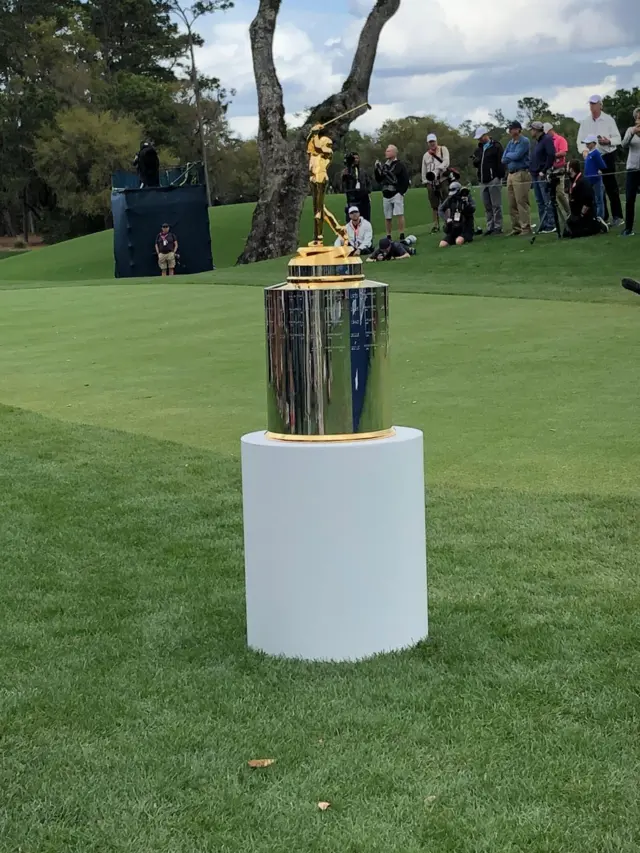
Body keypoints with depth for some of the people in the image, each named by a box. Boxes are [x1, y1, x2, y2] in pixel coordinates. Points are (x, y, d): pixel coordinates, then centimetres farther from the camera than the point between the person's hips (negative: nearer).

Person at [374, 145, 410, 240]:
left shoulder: (400, 165, -5)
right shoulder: (384, 166, 13)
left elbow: (406, 180, -10)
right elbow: (379, 180, 14)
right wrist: (377, 170, 2)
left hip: (397, 194, -6)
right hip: (386, 195, 6)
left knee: (399, 214, -12)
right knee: (387, 217, 9)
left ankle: (402, 235, -12)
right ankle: (388, 237, 17)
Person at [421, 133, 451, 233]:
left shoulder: (443, 149, 5)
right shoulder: (426, 155, 17)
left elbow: (446, 162, -10)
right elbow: (424, 170, 16)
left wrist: (437, 170, -23)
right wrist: (425, 182, 5)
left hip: (443, 180, -4)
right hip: (431, 183, 4)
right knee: (434, 205, 5)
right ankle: (436, 225, 11)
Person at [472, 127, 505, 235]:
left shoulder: (496, 146, -4)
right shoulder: (479, 149, 18)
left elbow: (501, 162, -10)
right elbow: (475, 163, 21)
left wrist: (500, 176, -16)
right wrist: (476, 161, -2)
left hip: (494, 180, -7)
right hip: (483, 181, 7)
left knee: (496, 205, -5)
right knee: (487, 206, 9)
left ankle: (498, 227, -2)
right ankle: (490, 227, 13)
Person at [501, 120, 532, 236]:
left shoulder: (524, 141, -5)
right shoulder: (510, 143, 18)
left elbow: (517, 155, -16)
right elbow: (504, 160, 12)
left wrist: (508, 155, 2)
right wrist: (512, 157, -4)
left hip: (521, 174, -8)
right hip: (510, 174, 8)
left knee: (522, 202, -10)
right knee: (512, 204, 7)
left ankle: (526, 228, -8)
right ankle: (516, 228, 13)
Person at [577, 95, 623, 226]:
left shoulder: (609, 120, -3)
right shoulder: (585, 122, 6)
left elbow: (618, 139, -4)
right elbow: (580, 140, 3)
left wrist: (608, 141, -24)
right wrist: (584, 150, -17)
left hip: (607, 156, -3)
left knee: (611, 187, -3)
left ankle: (617, 216, 3)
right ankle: (602, 216, 12)